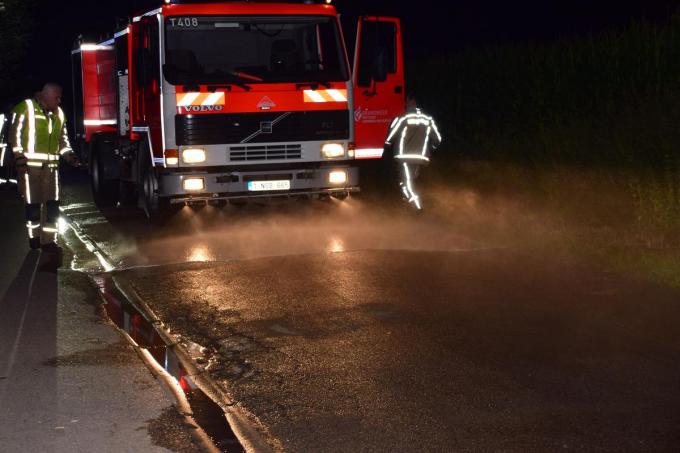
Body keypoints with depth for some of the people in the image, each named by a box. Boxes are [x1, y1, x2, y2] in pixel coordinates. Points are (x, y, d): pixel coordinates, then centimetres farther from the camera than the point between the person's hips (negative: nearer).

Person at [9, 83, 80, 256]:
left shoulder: (58, 113, 13)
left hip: (51, 165, 5)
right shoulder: (26, 108, -4)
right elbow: (15, 134, -6)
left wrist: (69, 155, 5)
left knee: (52, 205, 1)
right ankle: (34, 239, 15)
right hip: (30, 164, -5)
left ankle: (48, 240, 6)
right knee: (33, 204, 2)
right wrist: (19, 158, -13)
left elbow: (63, 138, 21)